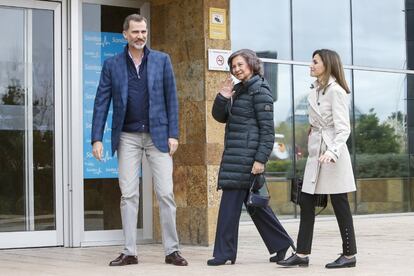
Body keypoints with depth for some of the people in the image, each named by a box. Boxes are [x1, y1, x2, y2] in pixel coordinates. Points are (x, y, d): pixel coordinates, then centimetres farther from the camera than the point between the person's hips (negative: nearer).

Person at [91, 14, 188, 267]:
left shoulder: (162, 60, 5)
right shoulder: (112, 64, 5)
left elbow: (171, 99, 3)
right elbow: (102, 103, 2)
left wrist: (173, 134, -4)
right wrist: (97, 138, -6)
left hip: (158, 134, 0)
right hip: (128, 137, 1)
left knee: (166, 193, -3)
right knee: (129, 195, 2)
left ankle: (172, 250, 5)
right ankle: (130, 252, 8)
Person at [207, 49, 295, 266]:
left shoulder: (259, 90, -8)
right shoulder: (239, 90, 17)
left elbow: (268, 129, -13)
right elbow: (220, 116, 16)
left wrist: (261, 159, -19)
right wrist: (223, 97, -2)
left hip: (246, 155, -9)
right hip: (234, 153, 9)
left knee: (230, 203, -8)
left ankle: (224, 252, -2)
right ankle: (282, 244, 21)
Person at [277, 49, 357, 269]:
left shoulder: (336, 91, -11)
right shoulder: (315, 90, 14)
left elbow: (343, 128, -17)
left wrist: (333, 151, -29)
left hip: (331, 153, -9)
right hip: (315, 152, 9)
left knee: (340, 205, -1)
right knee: (306, 203, 5)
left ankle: (349, 255, 8)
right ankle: (302, 254, 9)